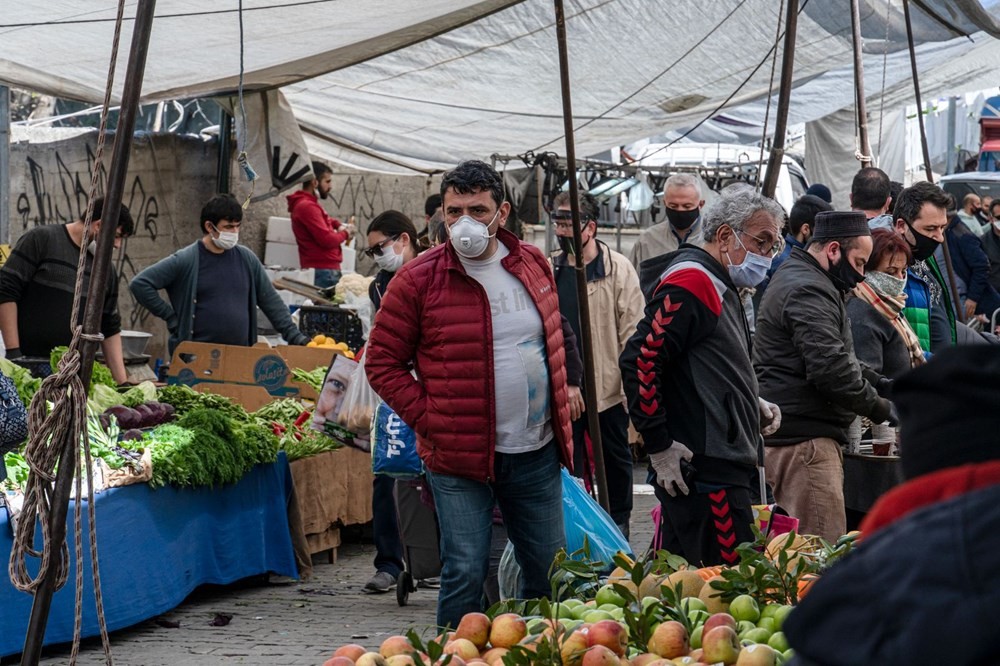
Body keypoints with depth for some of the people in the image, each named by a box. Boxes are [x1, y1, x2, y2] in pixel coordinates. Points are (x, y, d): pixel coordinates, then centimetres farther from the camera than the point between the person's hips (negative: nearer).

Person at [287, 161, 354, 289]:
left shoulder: (309, 203, 19)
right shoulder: (307, 206, -14)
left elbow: (324, 220, 39)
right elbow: (327, 239, -20)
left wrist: (339, 225, 17)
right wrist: (345, 234, 0)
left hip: (326, 269, 10)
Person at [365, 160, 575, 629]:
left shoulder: (533, 266, 8)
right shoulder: (419, 279, -7)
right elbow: (383, 362, -4)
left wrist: (559, 412, 13)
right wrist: (428, 419, -12)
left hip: (537, 453, 5)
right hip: (459, 456, -5)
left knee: (549, 572, 13)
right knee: (464, 575, -6)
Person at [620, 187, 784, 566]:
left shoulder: (720, 286, 21)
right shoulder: (691, 283, -12)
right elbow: (640, 361, -20)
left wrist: (753, 404, 13)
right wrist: (660, 447, -18)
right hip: (702, 474, -11)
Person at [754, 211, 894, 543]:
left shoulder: (795, 278, 22)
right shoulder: (808, 292, -14)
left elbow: (836, 357, 28)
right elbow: (831, 368, -23)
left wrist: (878, 382, 14)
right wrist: (879, 407, -12)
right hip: (804, 439, -11)